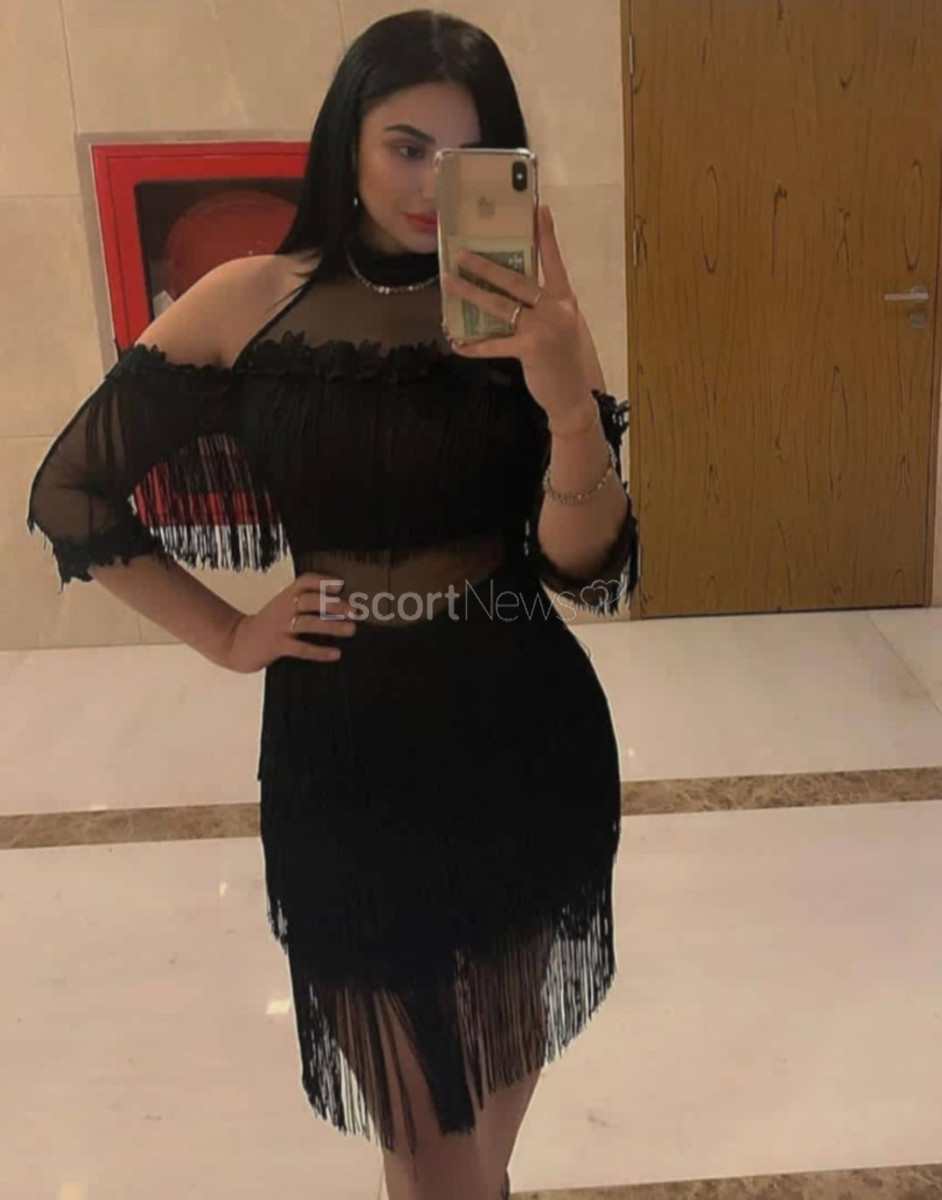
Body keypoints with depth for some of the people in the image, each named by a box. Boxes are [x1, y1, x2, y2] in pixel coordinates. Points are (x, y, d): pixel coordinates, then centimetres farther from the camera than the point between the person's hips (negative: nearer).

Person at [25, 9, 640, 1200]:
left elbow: (589, 569, -13)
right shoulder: (251, 302, -6)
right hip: (342, 746, -1)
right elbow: (71, 488, 2)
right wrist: (228, 637, -2)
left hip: (524, 736, 2)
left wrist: (569, 397, -30)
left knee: (506, 1051, 25)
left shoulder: (526, 322, -6)